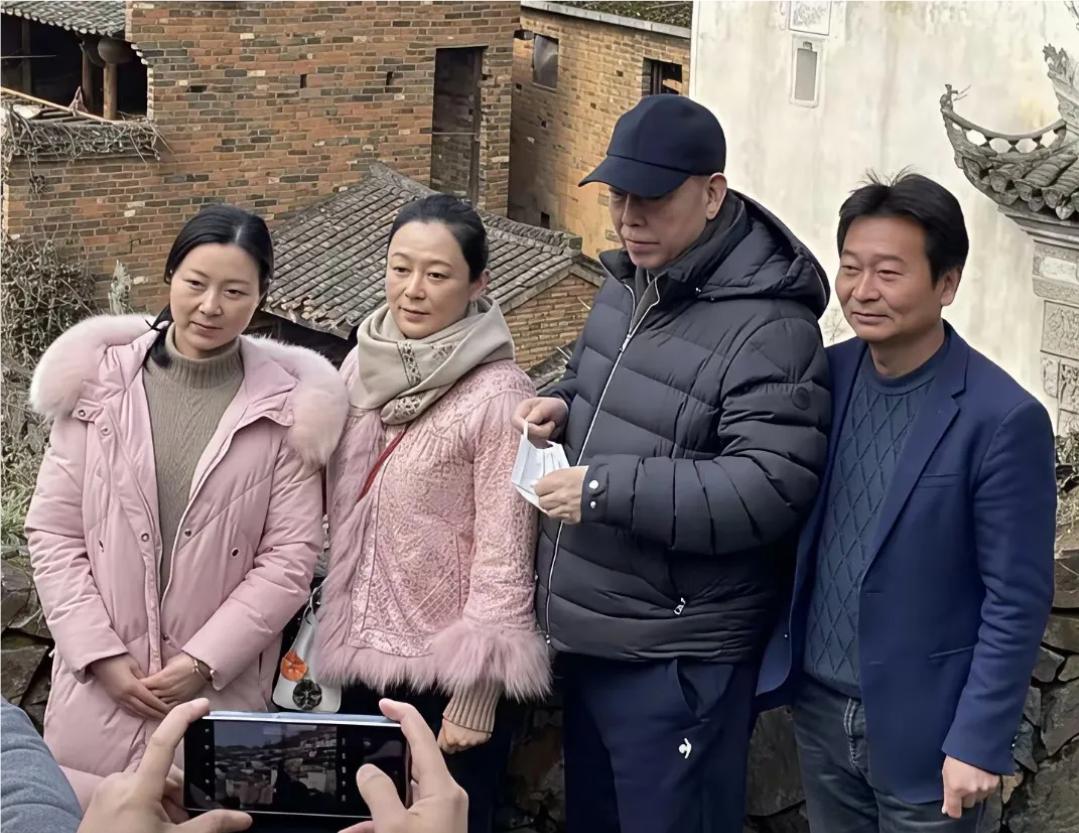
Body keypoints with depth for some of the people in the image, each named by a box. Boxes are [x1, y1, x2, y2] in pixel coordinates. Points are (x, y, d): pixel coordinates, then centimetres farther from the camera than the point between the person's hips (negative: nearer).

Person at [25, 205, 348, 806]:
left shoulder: (288, 405, -2)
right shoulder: (100, 383, 1)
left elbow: (291, 556, -3)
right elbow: (52, 532, 2)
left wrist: (205, 662, -10)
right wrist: (101, 654, -7)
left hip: (224, 690, -1)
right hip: (99, 687, 1)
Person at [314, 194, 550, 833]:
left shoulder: (498, 396, -17)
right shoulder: (363, 366, 0)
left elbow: (504, 556, -15)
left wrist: (478, 693, -14)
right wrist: (332, 637, 11)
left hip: (448, 669, -5)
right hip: (364, 657, 6)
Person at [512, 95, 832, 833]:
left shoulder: (768, 326, -21)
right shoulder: (629, 281, 8)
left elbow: (770, 490, -27)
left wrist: (607, 490, -27)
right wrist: (566, 404, 3)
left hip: (678, 659, -9)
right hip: (589, 633, 9)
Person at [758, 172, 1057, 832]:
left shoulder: (1002, 419, -17)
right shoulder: (824, 376, -1)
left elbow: (1017, 600, -14)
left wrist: (980, 741, -15)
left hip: (921, 725, -5)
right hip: (817, 705, 5)